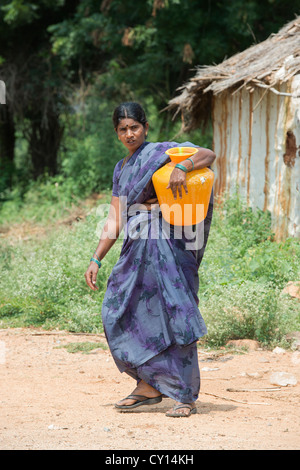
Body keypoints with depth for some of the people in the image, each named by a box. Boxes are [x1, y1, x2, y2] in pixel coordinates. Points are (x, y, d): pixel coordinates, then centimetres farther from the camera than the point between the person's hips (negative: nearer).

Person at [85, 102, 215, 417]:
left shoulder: (161, 152, 0)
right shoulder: (121, 169, 20)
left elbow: (208, 155, -12)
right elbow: (114, 221, 20)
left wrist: (182, 168, -31)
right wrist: (96, 260, 13)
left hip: (167, 245, -7)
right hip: (135, 249, 7)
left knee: (174, 314, -9)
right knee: (120, 312, 3)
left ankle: (186, 396, -5)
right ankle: (149, 385, 13)